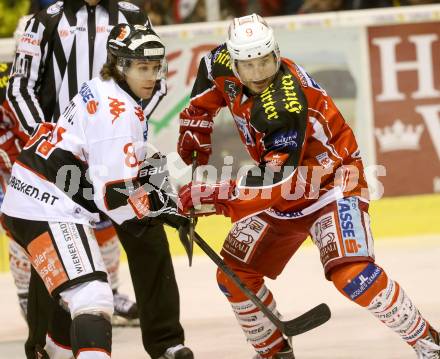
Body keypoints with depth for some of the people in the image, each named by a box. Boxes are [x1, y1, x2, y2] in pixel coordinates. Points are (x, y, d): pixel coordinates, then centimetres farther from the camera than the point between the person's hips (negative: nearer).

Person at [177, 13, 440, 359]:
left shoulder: (288, 104, -35)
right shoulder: (226, 65, -12)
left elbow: (274, 181, -36)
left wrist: (208, 197, -38)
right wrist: (194, 131, 11)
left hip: (333, 179, -8)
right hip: (281, 194, 8)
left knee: (351, 272, -27)